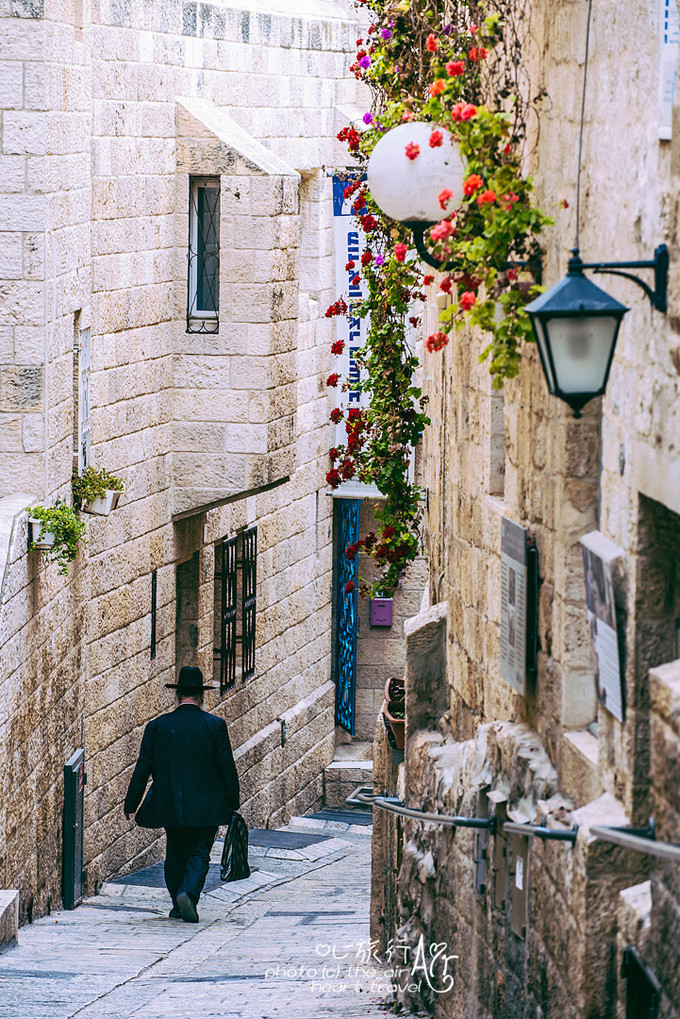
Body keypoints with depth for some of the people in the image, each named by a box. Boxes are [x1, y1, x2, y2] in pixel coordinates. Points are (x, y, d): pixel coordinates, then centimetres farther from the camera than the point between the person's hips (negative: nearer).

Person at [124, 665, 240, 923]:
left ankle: (178, 905, 20)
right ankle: (188, 894, -22)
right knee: (199, 854, 1)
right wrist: (233, 802, 8)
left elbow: (143, 768, 2)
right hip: (205, 807, -2)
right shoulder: (215, 725, -4)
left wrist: (131, 804, 9)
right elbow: (227, 767, -2)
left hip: (169, 804, 2)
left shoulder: (157, 726, 0)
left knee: (175, 854, 16)